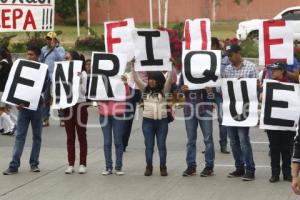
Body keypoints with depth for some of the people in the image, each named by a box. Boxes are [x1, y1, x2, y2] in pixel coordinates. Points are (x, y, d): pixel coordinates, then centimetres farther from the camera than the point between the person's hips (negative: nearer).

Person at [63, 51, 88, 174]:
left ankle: (82, 164, 7)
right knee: (70, 137, 6)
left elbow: (84, 91, -10)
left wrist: (79, 82, -21)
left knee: (81, 136, 2)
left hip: (80, 106, -4)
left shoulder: (82, 74, -5)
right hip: (68, 106, 4)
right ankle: (71, 164, 10)